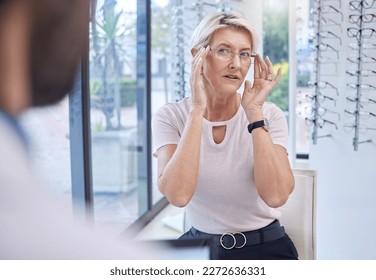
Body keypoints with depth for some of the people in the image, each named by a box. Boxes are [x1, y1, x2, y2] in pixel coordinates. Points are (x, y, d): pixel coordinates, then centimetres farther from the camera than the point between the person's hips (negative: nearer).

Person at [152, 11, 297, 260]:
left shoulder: (269, 114, -6)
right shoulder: (171, 117, -7)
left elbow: (276, 196, -21)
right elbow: (178, 195, -24)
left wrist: (254, 113, -21)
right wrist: (197, 110, -23)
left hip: (266, 247, 2)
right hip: (200, 246, -1)